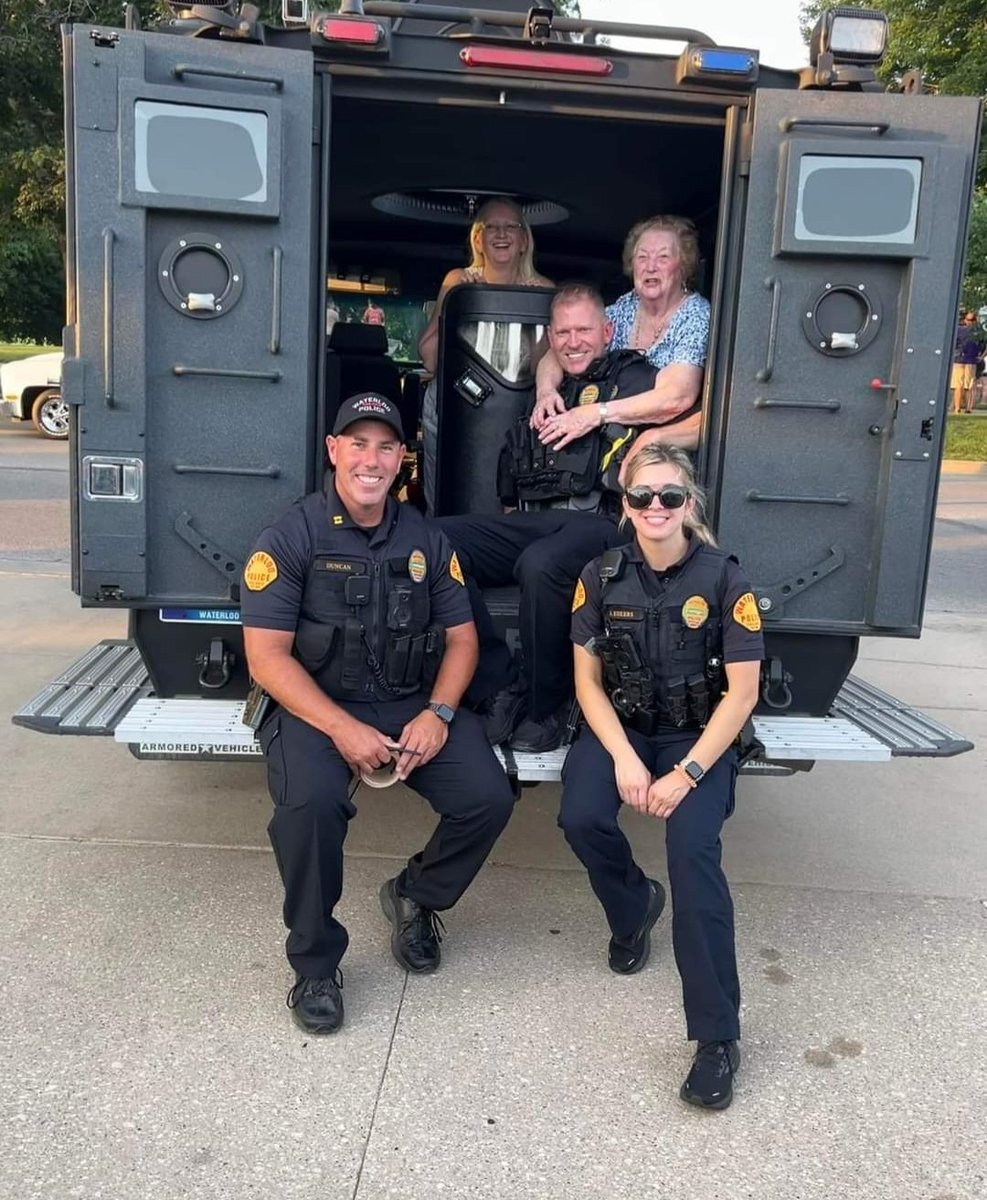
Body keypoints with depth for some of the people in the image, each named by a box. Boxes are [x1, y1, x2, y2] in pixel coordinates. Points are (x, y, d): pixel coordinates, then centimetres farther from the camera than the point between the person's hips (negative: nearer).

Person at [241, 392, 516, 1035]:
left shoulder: (425, 538, 8)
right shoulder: (291, 537, -5)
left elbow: (461, 637, 9)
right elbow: (267, 655, -11)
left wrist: (438, 714, -10)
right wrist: (342, 728, -22)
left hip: (415, 705, 4)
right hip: (316, 708, -3)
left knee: (488, 798, -17)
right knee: (311, 802, -33)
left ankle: (415, 897, 16)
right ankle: (315, 964, -6)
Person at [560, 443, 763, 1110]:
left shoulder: (724, 579, -9)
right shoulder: (602, 577, -2)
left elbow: (742, 692, -10)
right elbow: (588, 680, 0)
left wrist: (688, 772, -19)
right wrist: (623, 758, -15)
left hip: (699, 736, -2)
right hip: (621, 726, 3)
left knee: (693, 848, -27)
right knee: (581, 818, -24)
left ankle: (718, 1037, -17)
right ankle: (635, 906, 12)